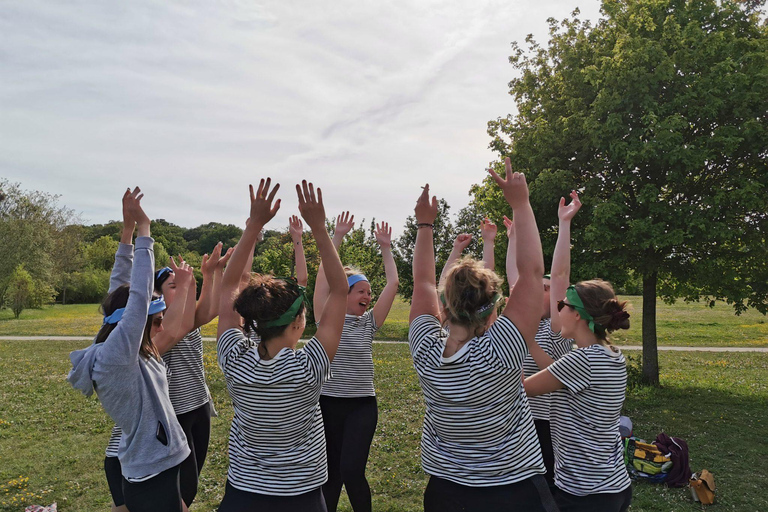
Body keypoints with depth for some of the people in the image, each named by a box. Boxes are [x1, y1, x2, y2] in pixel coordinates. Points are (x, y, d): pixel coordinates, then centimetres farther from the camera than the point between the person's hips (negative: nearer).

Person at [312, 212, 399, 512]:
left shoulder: (369, 323, 2)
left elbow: (393, 283, -3)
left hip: (363, 405, 1)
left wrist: (385, 247, -3)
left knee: (351, 470, -9)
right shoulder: (327, 319, -3)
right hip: (328, 403, 0)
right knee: (331, 471, 11)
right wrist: (337, 237, -16)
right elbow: (324, 275, -14)